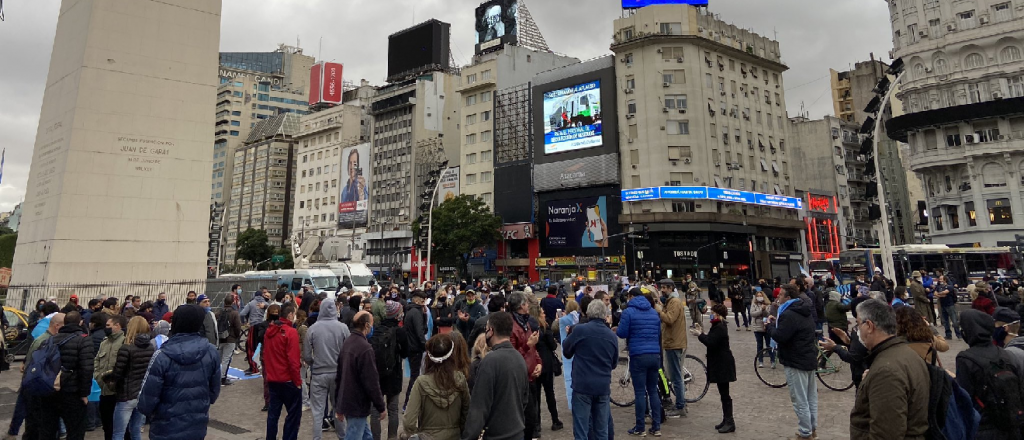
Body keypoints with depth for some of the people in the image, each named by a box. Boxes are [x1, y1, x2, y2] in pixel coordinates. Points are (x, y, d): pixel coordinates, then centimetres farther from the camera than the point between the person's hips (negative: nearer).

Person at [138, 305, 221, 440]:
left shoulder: (162, 357, -20)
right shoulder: (211, 352, -9)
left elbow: (147, 397, -12)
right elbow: (214, 391, 2)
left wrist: (146, 411, 11)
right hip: (198, 427, 3)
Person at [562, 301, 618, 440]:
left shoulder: (579, 330, -8)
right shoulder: (612, 336, 5)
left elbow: (566, 351, 7)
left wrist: (569, 336, 24)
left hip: (583, 385, -4)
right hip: (603, 387, 4)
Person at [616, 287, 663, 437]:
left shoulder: (629, 311, -6)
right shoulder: (654, 311, 12)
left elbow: (622, 333, -8)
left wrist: (616, 329, 13)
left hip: (638, 356, -5)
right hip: (655, 355, 5)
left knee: (640, 392, 1)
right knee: (653, 391, 13)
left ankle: (640, 428, 8)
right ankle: (657, 427, 16)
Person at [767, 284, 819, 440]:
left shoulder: (789, 314, -23)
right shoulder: (804, 312, 11)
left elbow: (779, 336, -28)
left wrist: (770, 324, -10)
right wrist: (778, 323, 8)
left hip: (796, 362, -10)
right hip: (810, 359, 10)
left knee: (800, 400, 0)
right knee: (811, 397, 18)